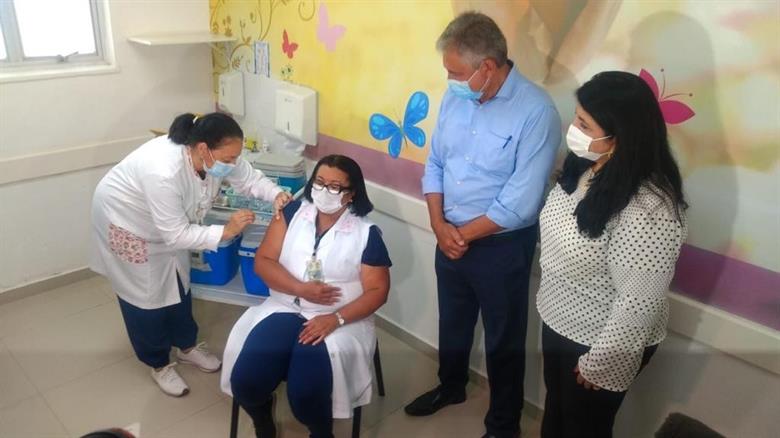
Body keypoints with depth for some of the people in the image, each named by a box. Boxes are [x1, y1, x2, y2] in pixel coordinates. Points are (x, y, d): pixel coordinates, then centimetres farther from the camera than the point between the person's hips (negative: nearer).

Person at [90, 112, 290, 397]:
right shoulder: (164, 172, -43)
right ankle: (158, 364, 26)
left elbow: (250, 178, -11)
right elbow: (176, 235, -36)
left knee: (177, 283, 16)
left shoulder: (217, 155, -23)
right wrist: (225, 231, -39)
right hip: (126, 220, -7)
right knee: (146, 294, 5)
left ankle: (187, 346, 37)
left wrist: (277, 195, -31)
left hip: (170, 224, 7)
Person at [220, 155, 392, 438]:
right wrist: (302, 289, -15)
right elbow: (263, 262, 0)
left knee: (306, 393, -26)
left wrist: (336, 319, -20)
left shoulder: (366, 233, -4)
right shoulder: (292, 212, 4)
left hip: (339, 320, -3)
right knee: (245, 380, -19)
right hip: (284, 309, 3)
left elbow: (377, 291, -6)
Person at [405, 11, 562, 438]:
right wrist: (440, 225, -9)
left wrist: (464, 234, -14)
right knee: (452, 322, 26)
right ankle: (450, 387, 53)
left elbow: (519, 203, -23)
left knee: (503, 340, 14)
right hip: (450, 238, 6)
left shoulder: (536, 111, -22)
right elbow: (434, 164, 4)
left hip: (502, 246, -5)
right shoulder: (455, 96, -3)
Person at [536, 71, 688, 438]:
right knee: (555, 407, 29)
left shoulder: (648, 209, -34)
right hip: (557, 319, 7)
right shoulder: (585, 167, -6)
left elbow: (639, 302, -28)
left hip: (599, 340, -7)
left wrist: (599, 363, -18)